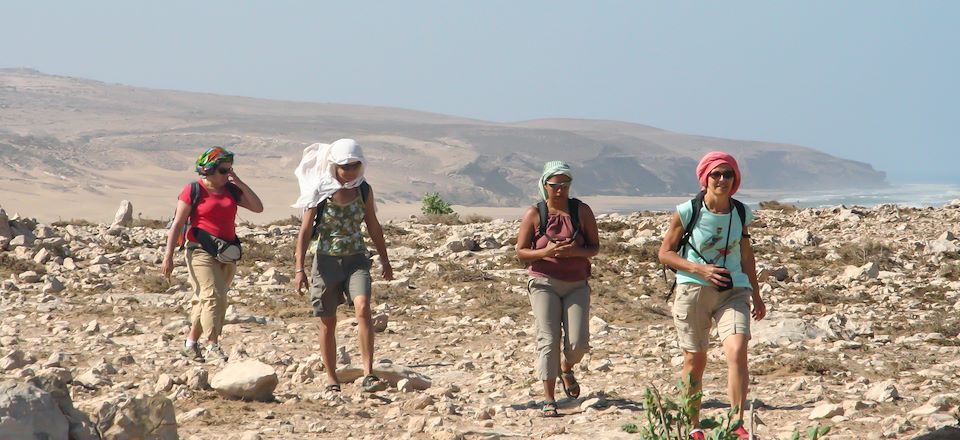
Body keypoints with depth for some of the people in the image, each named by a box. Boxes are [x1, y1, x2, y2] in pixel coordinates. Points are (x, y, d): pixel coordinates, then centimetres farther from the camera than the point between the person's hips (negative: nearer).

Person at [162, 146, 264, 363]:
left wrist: (239, 183, -1)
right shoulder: (193, 191, -4)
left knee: (205, 299, 11)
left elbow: (258, 207, 5)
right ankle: (213, 345, -18)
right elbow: (177, 224, -5)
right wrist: (168, 256, -10)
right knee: (213, 295, -17)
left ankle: (191, 343, 20)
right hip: (202, 252, -6)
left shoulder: (232, 190, 12)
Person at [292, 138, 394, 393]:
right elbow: (305, 231, -6)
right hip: (326, 260, -1)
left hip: (356, 260, 1)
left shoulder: (364, 190, 2)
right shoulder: (321, 192, -7)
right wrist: (300, 268, -11)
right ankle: (332, 381, 19)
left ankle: (368, 376, -24)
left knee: (363, 308, -22)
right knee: (328, 323, 5)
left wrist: (385, 260, 19)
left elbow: (373, 227, 14)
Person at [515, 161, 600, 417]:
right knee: (548, 340, -9)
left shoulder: (582, 211, 3)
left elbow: (595, 247, 6)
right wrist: (546, 252, -17)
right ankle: (549, 399, -3)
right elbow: (521, 252, 1)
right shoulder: (534, 214, -1)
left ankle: (566, 370, 28)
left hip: (577, 285, 2)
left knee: (578, 342, -7)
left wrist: (576, 251, -16)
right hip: (544, 283, -1)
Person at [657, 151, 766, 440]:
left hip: (733, 291, 2)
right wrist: (699, 269, -15)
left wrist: (756, 295, 22)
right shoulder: (687, 212, -6)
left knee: (737, 351, -20)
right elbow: (664, 253, -1)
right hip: (693, 290, -2)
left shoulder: (741, 213, 5)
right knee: (695, 361, 4)